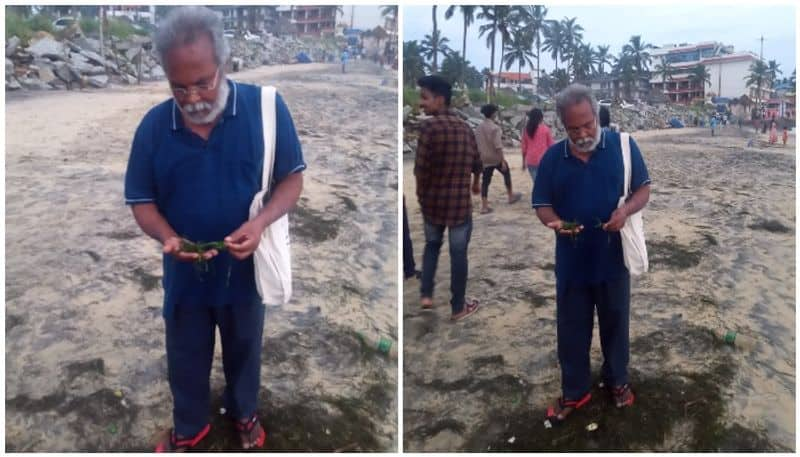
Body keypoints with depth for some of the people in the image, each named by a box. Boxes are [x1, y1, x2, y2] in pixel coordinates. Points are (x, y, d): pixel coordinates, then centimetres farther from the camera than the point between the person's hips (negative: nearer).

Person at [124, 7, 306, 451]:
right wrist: (167, 237, -25)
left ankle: (245, 413, 51)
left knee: (244, 350, 23)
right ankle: (189, 426, 48)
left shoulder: (266, 106, -17)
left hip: (245, 267, -1)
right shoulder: (153, 126, -12)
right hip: (184, 272, 1)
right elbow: (142, 201, -3)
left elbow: (293, 177, -10)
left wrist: (261, 222, -28)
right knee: (186, 359, 21)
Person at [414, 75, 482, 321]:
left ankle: (426, 294, 21)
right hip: (461, 203, 2)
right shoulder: (465, 127, 2)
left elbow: (421, 169, -17)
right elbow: (477, 164, 13)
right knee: (458, 255, 9)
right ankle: (458, 308, 19)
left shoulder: (429, 126, -14)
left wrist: (421, 194, 1)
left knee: (432, 245, 22)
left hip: (433, 201, -2)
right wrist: (475, 184, 33)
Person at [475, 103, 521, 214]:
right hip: (496, 158, -5)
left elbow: (476, 145, 9)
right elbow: (498, 146, -21)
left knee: (485, 181, 5)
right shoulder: (495, 128, -16)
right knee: (506, 174, 19)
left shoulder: (478, 128, 4)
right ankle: (511, 196, 32)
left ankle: (484, 206, 1)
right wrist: (503, 160, -18)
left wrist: (480, 158, 18)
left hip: (485, 159, 5)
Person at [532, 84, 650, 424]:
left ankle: (618, 380, 40)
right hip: (571, 261, 1)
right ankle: (574, 391, 29)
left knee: (615, 323, 17)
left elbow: (643, 189, -2)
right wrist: (555, 223, -22)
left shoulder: (623, 146, -6)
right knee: (571, 329, 11)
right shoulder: (552, 158, -3)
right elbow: (542, 205, 1)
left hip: (613, 257, -1)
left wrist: (626, 210, -24)